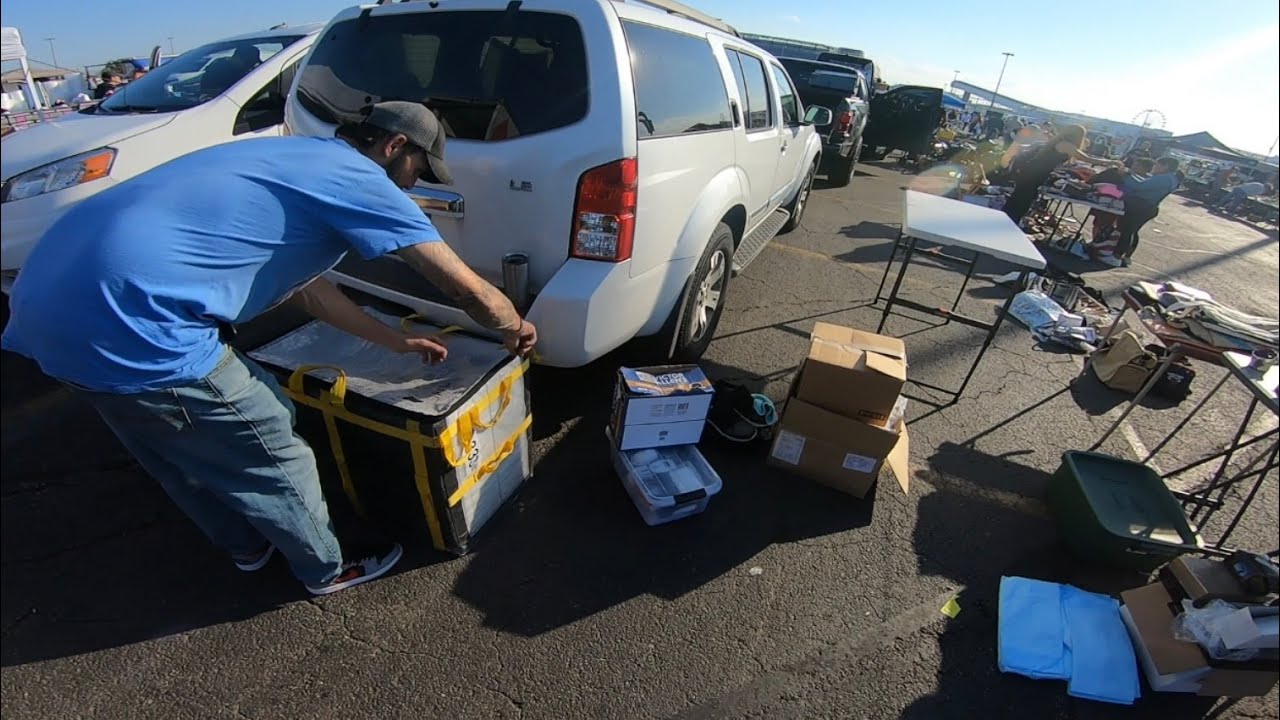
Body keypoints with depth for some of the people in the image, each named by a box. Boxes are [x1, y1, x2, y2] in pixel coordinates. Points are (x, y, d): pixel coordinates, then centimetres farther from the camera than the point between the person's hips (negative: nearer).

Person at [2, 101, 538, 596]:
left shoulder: (296, 159, 19)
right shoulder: (355, 177, -8)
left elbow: (306, 288, 27)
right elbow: (467, 288, -8)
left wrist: (395, 341, 31)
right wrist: (515, 328, 12)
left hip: (48, 296, 11)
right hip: (130, 324, -10)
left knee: (184, 451, 27)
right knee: (273, 458, 8)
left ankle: (248, 546, 50)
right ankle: (328, 570, 32)